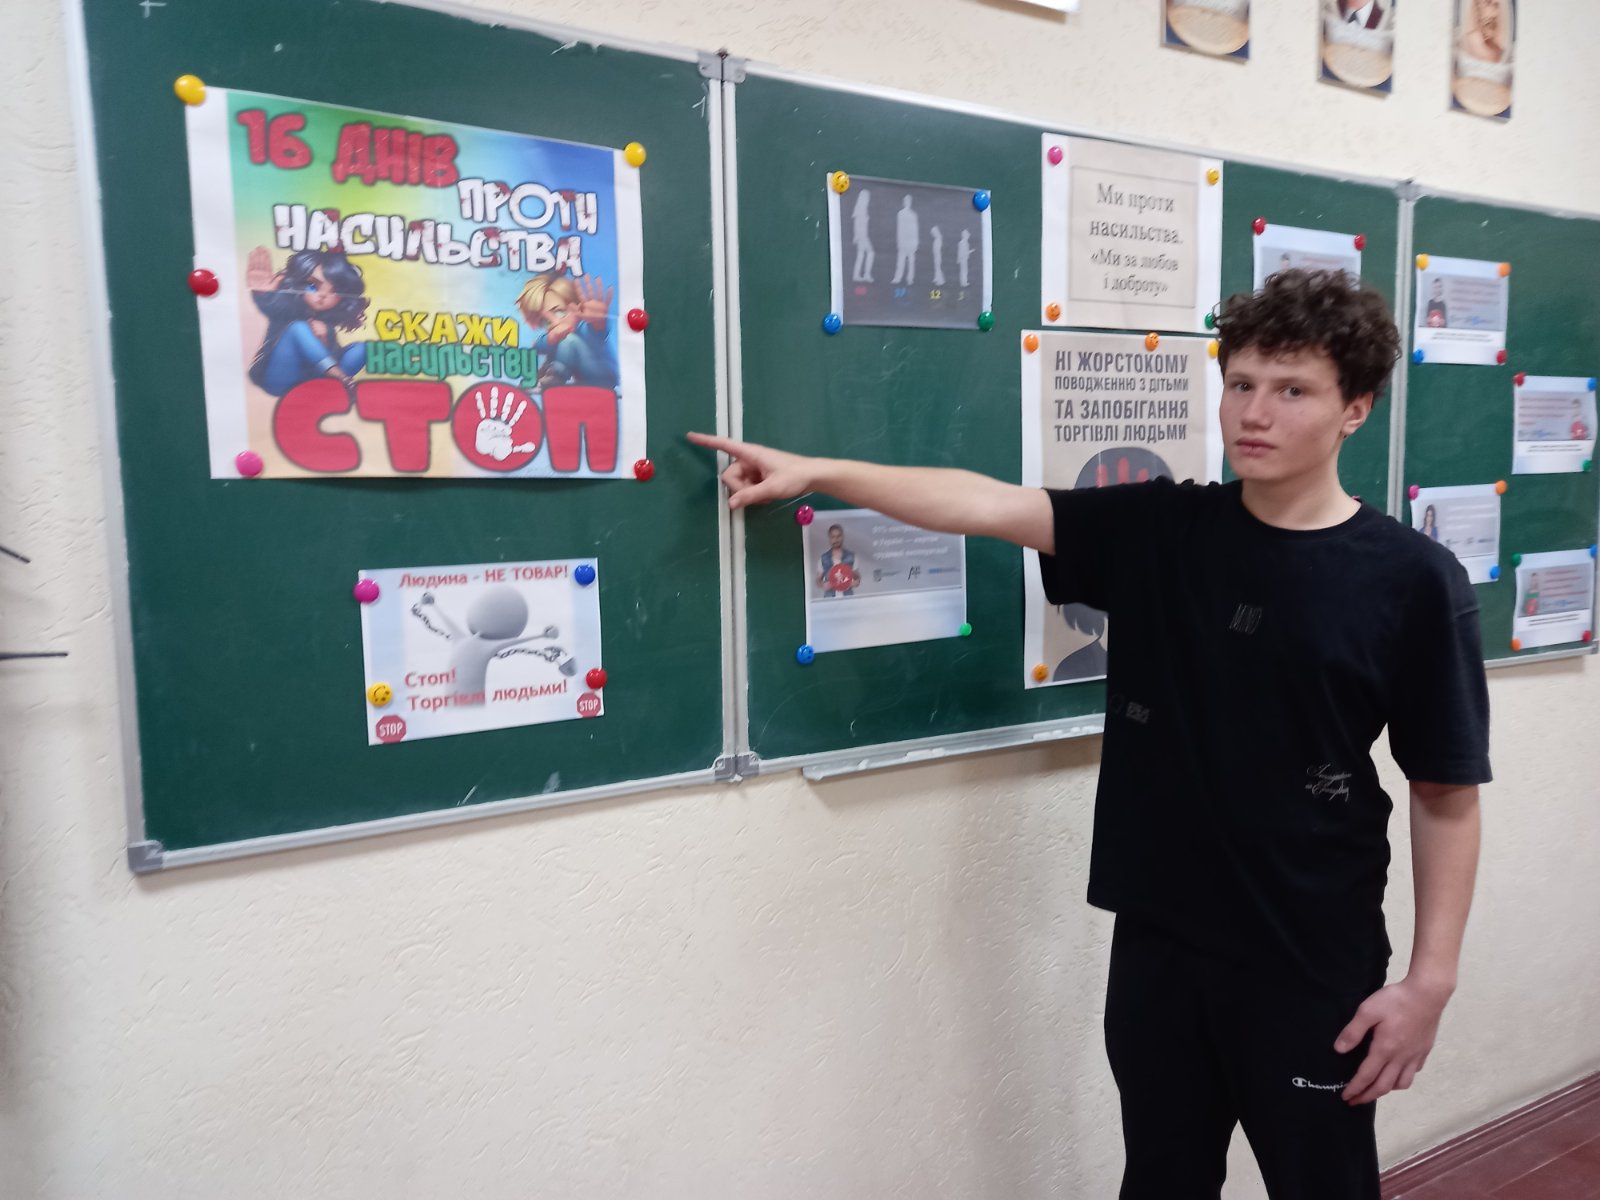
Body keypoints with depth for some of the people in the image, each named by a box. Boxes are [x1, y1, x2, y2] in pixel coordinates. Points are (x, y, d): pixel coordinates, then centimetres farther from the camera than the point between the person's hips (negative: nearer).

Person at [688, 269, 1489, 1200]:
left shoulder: (1414, 582, -10)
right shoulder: (1158, 529, -3)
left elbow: (1447, 796, -6)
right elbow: (987, 504, -8)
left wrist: (1430, 981, -7)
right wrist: (818, 473, -13)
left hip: (1313, 961, -2)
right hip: (1158, 937, 3)